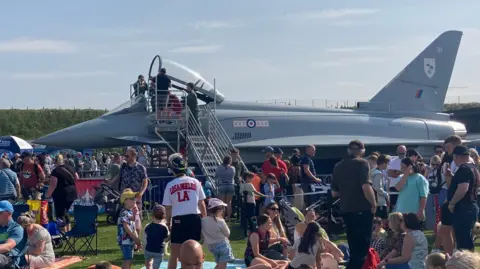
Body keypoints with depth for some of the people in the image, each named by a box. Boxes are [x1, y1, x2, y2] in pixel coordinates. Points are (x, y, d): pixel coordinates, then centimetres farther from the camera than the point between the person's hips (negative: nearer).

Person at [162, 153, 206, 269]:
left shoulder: (170, 185, 0)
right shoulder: (195, 182, 1)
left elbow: (168, 208, 4)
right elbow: (201, 204, 2)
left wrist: (168, 222, 19)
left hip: (178, 220, -1)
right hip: (194, 218, 1)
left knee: (174, 253, 8)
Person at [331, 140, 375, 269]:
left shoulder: (338, 166, 10)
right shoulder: (362, 163, -8)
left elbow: (334, 192, 12)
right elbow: (366, 187, -20)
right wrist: (374, 204, -9)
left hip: (346, 209, 6)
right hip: (363, 209, -6)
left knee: (353, 245, 18)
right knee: (362, 245, -1)